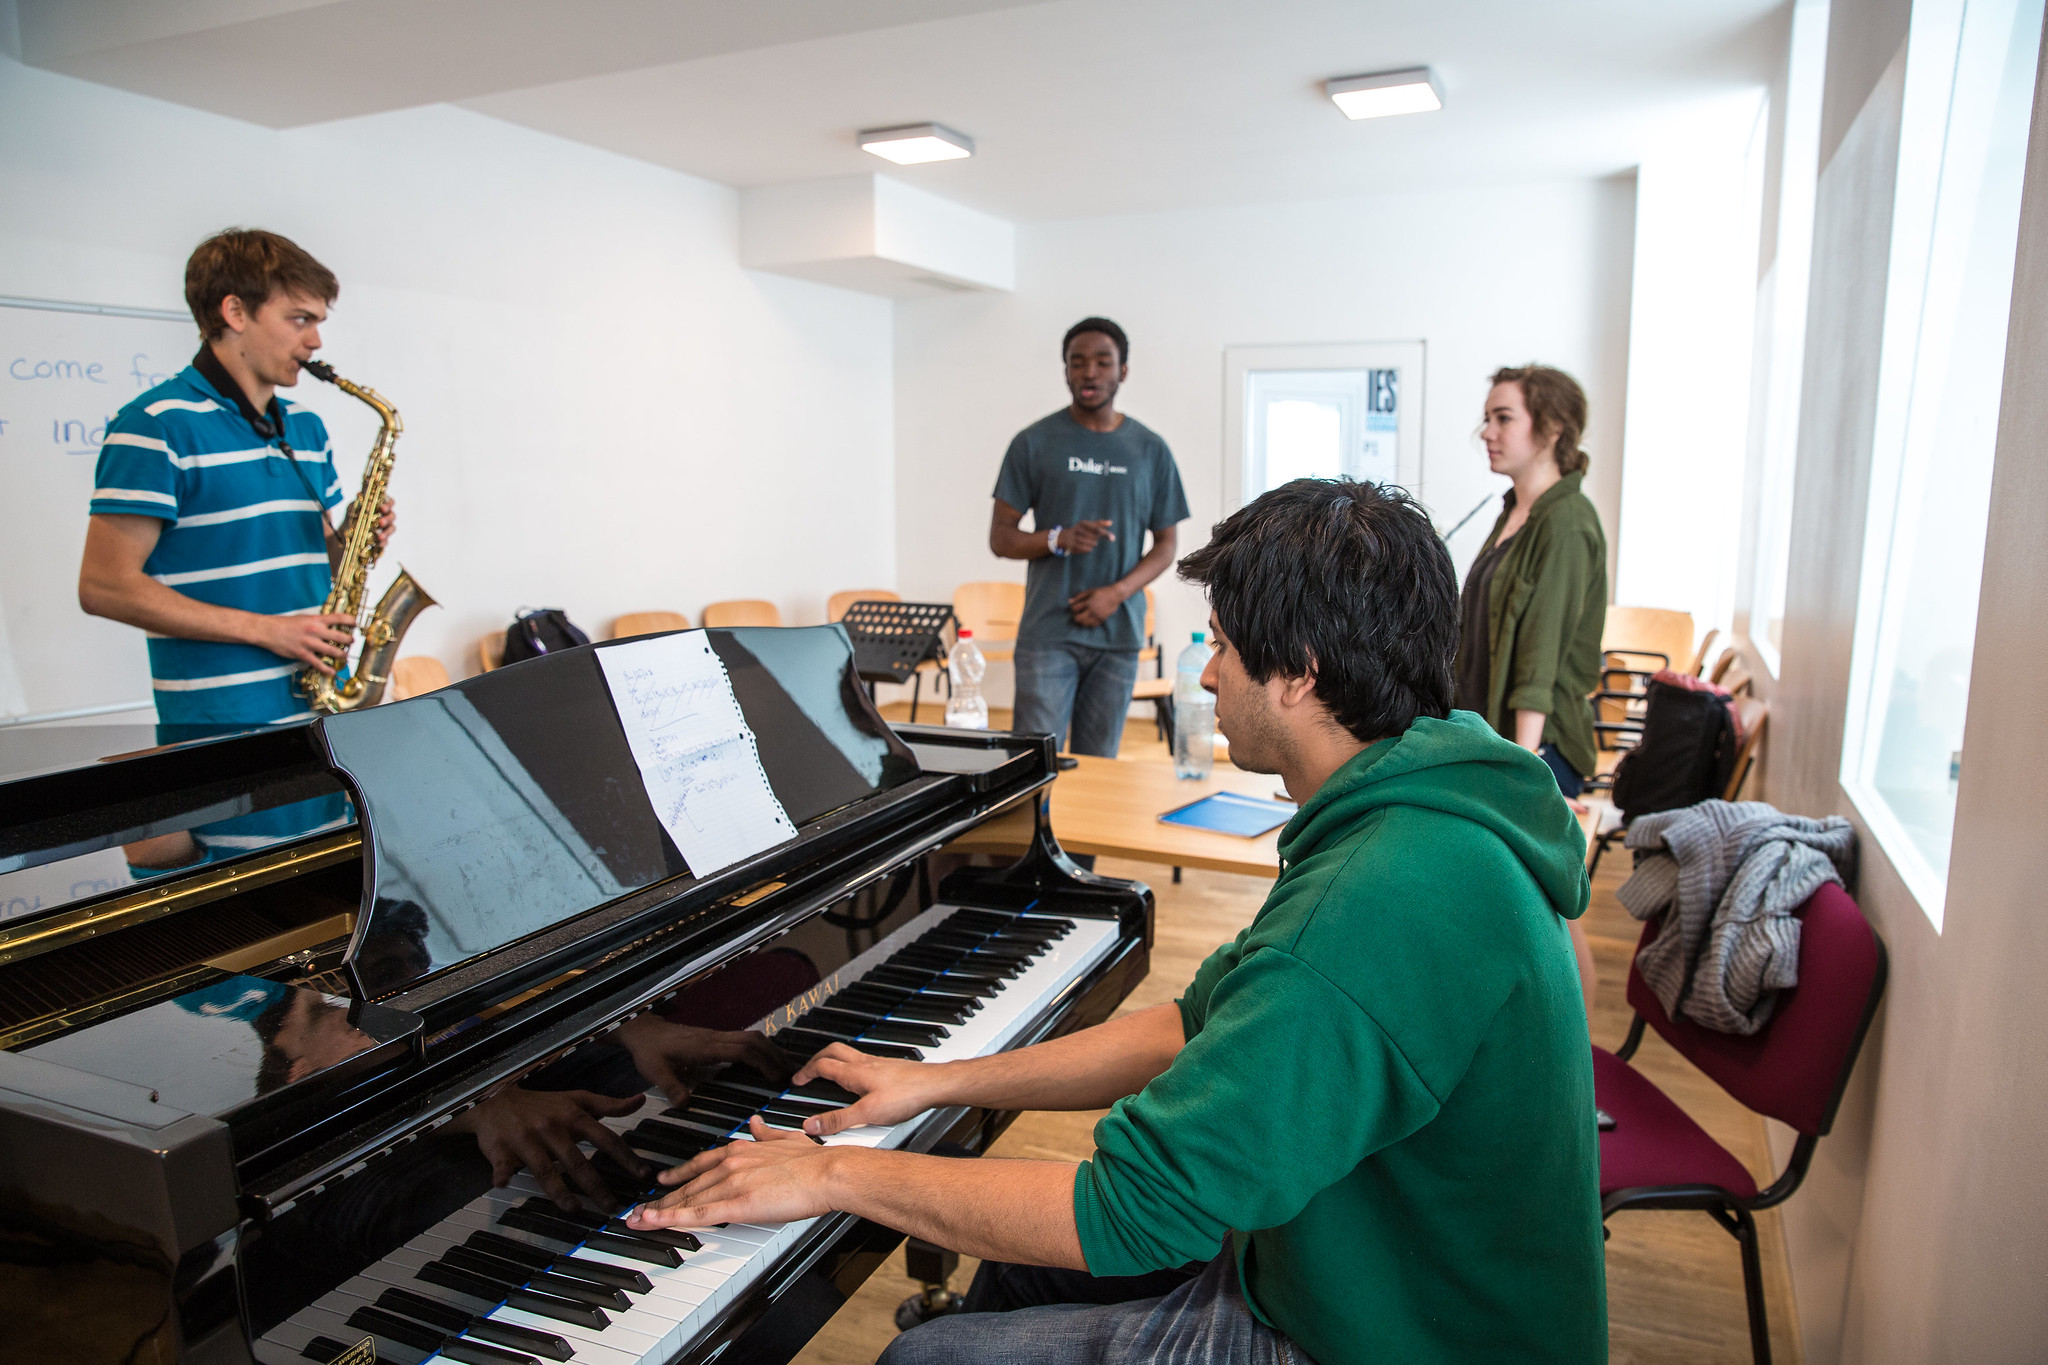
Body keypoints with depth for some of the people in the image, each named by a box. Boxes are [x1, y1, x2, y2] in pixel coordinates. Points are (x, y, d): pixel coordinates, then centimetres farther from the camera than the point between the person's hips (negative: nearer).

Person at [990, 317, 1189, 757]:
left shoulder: (1150, 450, 9)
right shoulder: (1034, 443, 3)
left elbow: (1165, 544, 11)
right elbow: (1000, 537, 3)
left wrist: (1117, 593, -7)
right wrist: (1059, 539, -17)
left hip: (1119, 637, 2)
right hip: (1048, 634, -2)